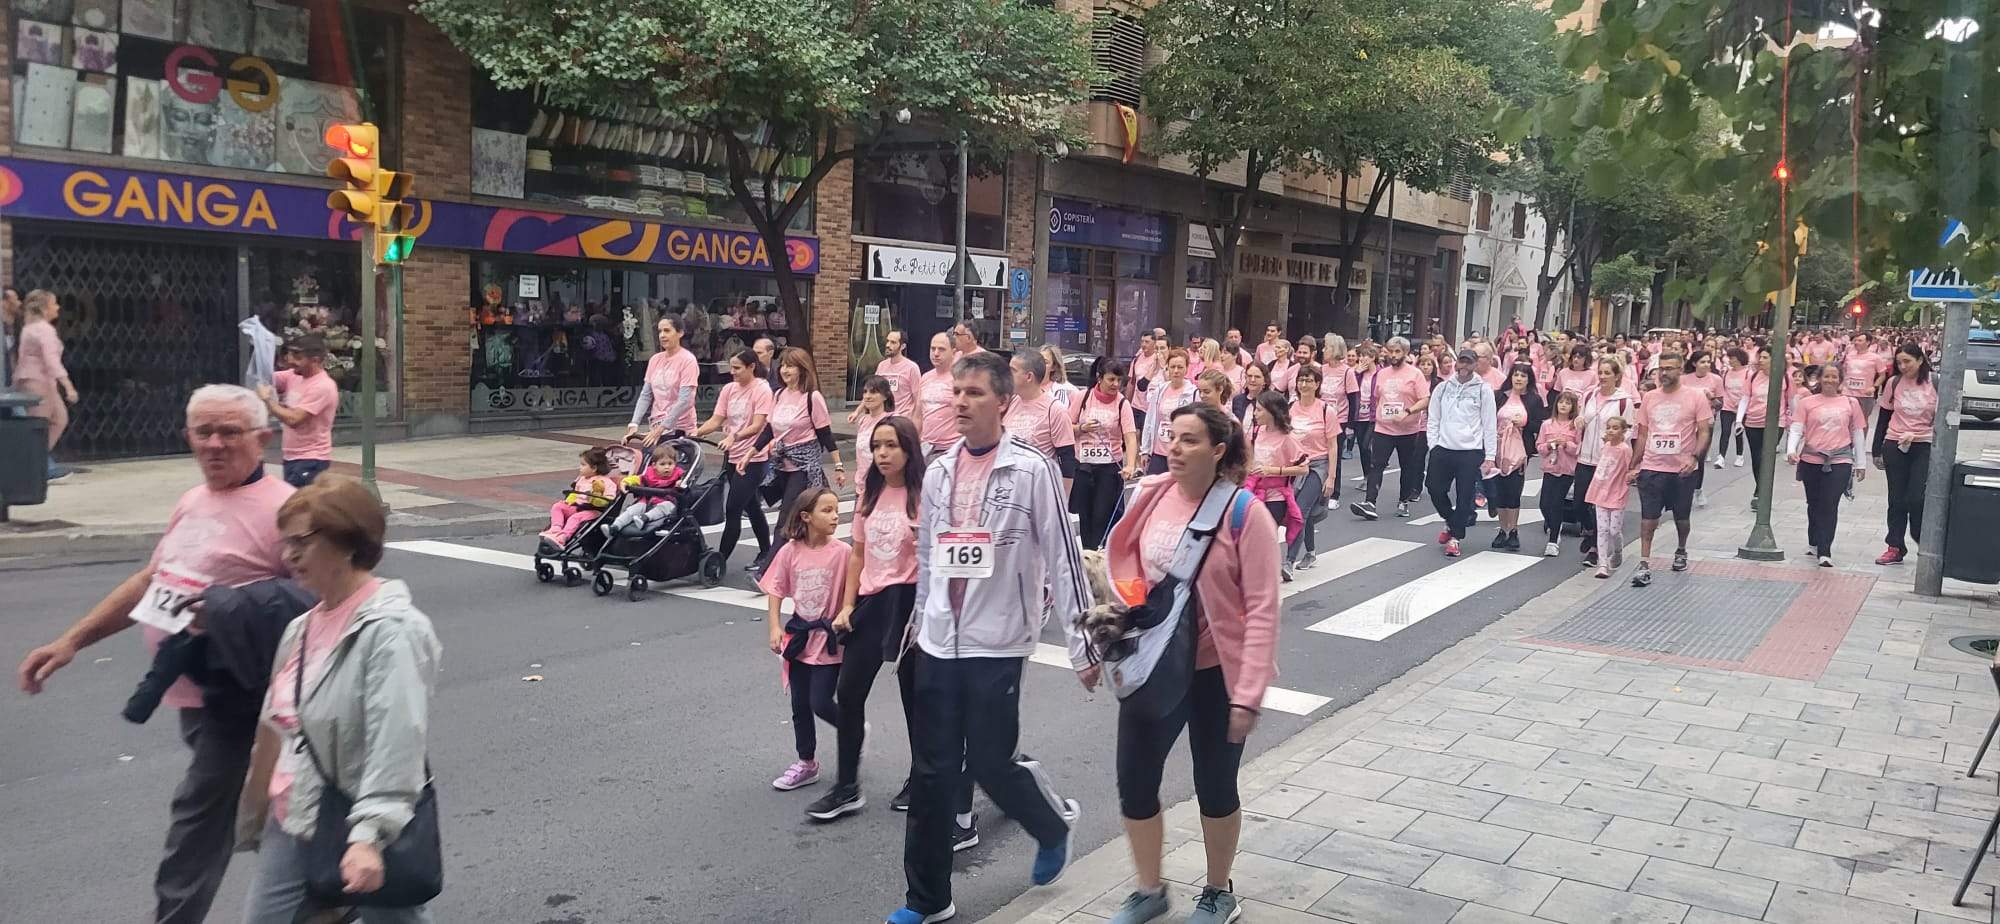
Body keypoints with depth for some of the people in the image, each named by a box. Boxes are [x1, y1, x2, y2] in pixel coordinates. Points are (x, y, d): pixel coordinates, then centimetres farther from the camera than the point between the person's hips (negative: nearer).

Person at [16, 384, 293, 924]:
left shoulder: (280, 510, -18)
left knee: (199, 824, 0)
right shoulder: (193, 502, 10)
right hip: (193, 694, 9)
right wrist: (71, 641, 17)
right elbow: (150, 581, 19)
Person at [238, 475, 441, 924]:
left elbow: (395, 743, -26)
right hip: (294, 826, 8)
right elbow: (282, 728, 18)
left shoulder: (391, 629, -19)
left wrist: (369, 835, -32)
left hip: (363, 836, -8)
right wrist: (254, 818, 22)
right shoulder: (301, 629, 8)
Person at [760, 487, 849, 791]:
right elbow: (775, 591, 0)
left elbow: (851, 594, -10)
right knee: (800, 706, 13)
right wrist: (775, 628, -8)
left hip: (829, 639, -4)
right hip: (799, 637, 4)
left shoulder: (842, 552, -13)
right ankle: (806, 764, 29)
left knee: (820, 703, -6)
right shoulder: (790, 551, -5)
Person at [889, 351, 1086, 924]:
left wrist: (1081, 643, -10)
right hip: (939, 643, 5)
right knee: (932, 772, 7)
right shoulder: (938, 470, 6)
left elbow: (1062, 557, -9)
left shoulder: (1031, 469, -10)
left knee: (989, 762, 1)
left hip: (998, 643, -5)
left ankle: (1054, 823, 33)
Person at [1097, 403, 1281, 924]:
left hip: (1215, 672, -4)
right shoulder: (1149, 498, -2)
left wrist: (1249, 694, -18)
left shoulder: (1244, 513, -15)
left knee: (1215, 787, 13)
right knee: (1134, 781, 8)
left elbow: (1261, 609, -16)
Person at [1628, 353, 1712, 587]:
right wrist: (1636, 465, 7)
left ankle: (1681, 551, 39)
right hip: (1652, 468, 1)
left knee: (1682, 516, 14)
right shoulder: (1649, 397, 6)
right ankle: (1644, 564, -5)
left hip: (1683, 469, -1)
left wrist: (1694, 458, -20)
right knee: (1648, 516, -5)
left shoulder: (1696, 397, -3)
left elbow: (1704, 432, -5)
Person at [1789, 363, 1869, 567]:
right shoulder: (1807, 402, 4)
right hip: (1811, 460, 1)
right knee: (1814, 504, 12)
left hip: (1840, 461, -1)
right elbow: (1796, 429, 0)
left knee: (1830, 505, -10)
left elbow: (1857, 433, 12)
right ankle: (1814, 544, 29)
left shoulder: (1851, 403, 7)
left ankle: (1824, 552, -10)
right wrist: (1791, 450, -18)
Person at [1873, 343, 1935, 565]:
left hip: (1924, 447, -2)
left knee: (1916, 499, -8)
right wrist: (1877, 451, 9)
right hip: (1894, 446, 2)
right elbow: (1884, 418, 9)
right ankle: (1895, 547, 14)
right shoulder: (1894, 383, 2)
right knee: (1897, 499, 7)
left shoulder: (1934, 385, -4)